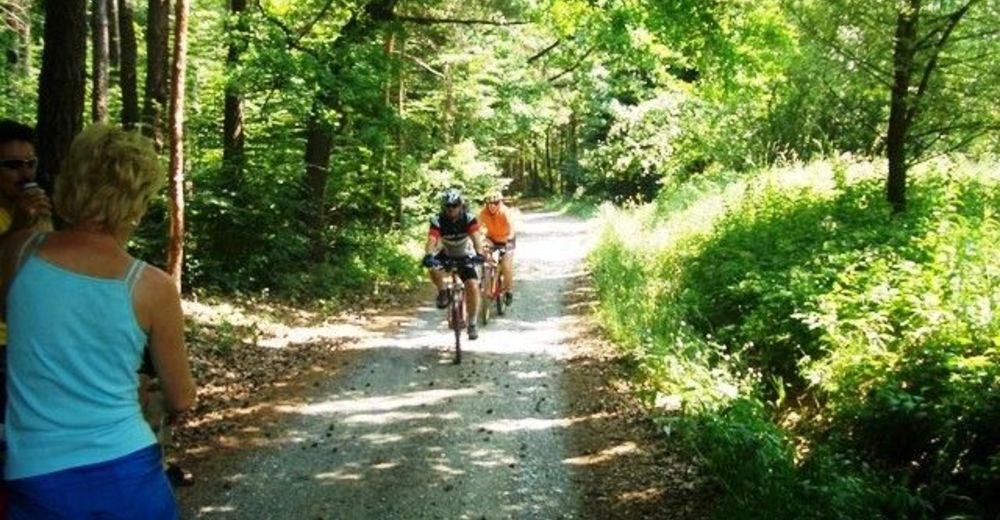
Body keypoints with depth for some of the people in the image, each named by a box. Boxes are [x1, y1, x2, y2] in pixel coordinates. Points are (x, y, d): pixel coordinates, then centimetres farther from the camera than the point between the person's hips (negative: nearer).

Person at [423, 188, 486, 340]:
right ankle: (442, 292, -6)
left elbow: (476, 238, -35)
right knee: (433, 267, -34)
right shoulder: (438, 221, -23)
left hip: (464, 257, 0)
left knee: (473, 286, -19)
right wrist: (428, 256, -57)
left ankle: (472, 324, -4)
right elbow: (431, 240, -36)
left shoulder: (468, 219, -22)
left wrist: (479, 254, -55)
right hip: (446, 255, 0)